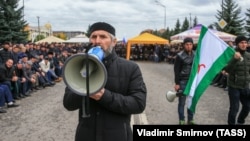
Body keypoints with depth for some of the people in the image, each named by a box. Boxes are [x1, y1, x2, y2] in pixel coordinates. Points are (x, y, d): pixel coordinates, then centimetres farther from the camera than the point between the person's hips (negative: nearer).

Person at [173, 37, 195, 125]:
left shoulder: (195, 55, 5)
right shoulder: (180, 56, -8)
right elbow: (176, 70, -8)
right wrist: (177, 83, -11)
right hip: (183, 82, -4)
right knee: (182, 102, 4)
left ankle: (190, 120, 24)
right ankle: (181, 121, 15)